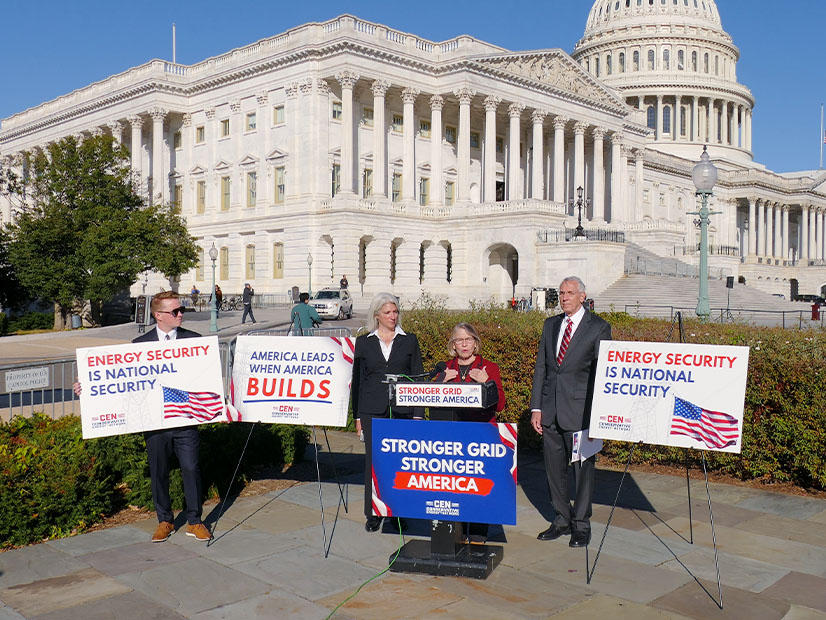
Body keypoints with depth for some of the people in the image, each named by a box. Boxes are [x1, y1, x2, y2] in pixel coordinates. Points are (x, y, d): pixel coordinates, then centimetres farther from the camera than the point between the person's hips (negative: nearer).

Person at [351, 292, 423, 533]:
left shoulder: (409, 341, 8)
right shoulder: (364, 342, 8)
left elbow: (418, 378, 7)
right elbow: (357, 379, 9)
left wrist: (418, 413, 0)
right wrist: (357, 416, 5)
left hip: (402, 410, 0)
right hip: (373, 411, 0)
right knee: (373, 461, 3)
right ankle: (373, 513, 15)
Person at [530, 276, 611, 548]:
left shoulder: (598, 328, -2)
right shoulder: (550, 325, 13)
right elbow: (541, 367, 12)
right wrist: (536, 407, 6)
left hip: (580, 410, -5)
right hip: (550, 410, 5)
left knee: (582, 468, 3)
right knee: (554, 468, 11)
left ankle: (581, 525, 17)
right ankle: (562, 519, 26)